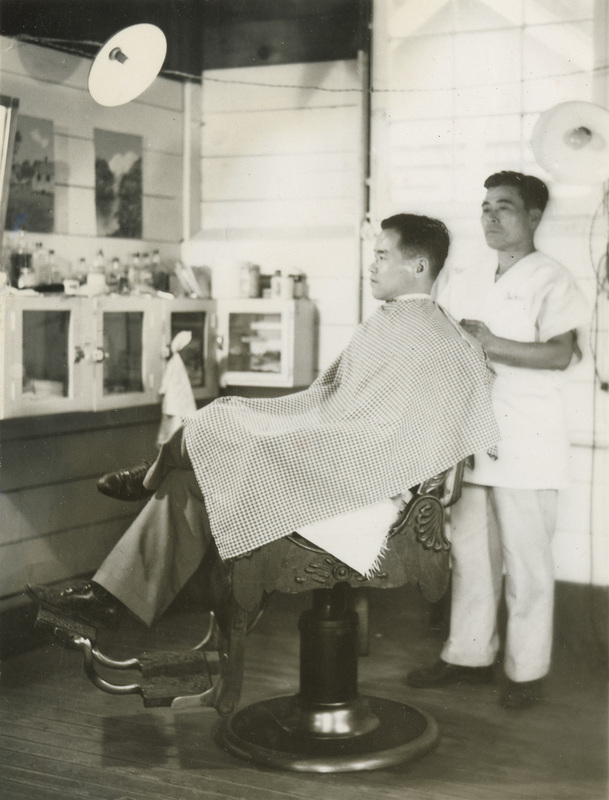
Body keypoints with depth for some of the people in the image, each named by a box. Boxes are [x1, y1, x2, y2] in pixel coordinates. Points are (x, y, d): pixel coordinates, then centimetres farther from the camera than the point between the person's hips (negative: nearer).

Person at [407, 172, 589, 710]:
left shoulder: (551, 280, -5)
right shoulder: (473, 282, 17)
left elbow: (559, 354, -16)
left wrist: (492, 344, -21)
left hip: (527, 443, -7)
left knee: (526, 560, 0)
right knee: (470, 553, 11)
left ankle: (526, 671, 10)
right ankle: (469, 655, 23)